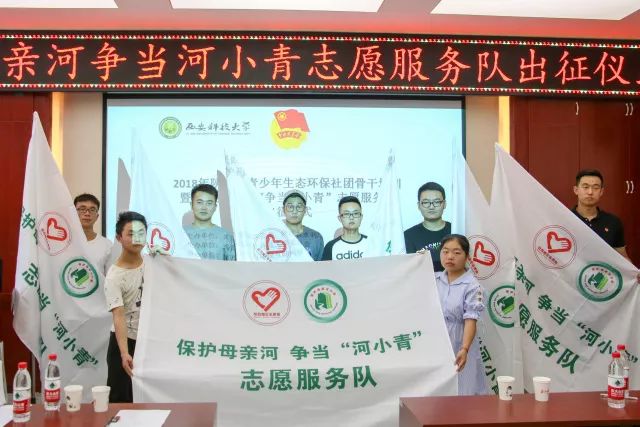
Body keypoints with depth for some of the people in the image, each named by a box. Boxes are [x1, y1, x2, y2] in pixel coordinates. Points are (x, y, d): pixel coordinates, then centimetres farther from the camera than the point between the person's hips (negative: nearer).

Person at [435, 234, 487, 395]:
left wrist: (464, 349, -31)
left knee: (461, 392, 1)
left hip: (458, 349, -4)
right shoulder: (434, 280, 3)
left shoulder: (472, 286, -11)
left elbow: (471, 321, -17)